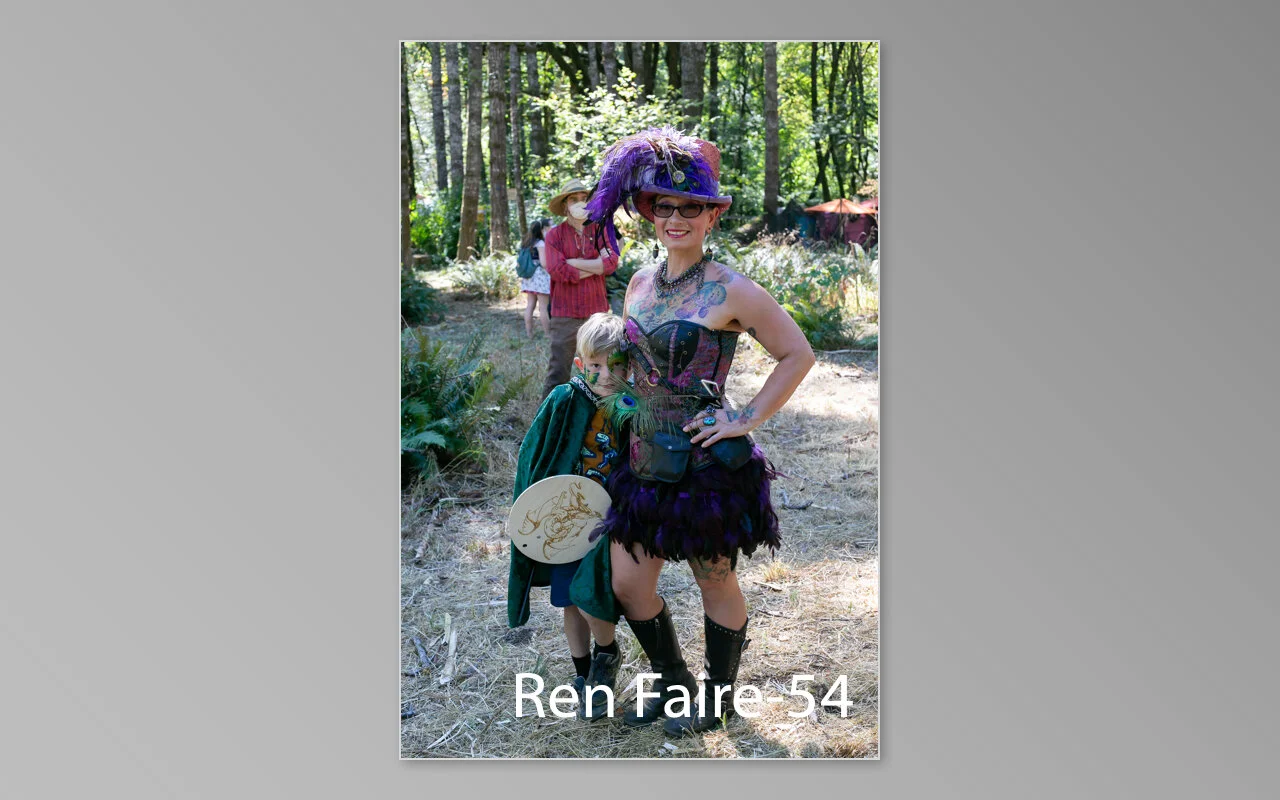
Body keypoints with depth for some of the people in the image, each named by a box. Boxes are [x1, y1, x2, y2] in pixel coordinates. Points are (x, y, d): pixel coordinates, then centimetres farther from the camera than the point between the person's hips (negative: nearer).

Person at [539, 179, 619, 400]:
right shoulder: (554, 235, 0)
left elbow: (612, 263, -7)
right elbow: (556, 270, -14)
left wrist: (573, 263, -10)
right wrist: (596, 265, -8)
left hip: (597, 312, 3)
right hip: (565, 314, -3)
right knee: (557, 373, -2)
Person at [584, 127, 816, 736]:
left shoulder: (731, 292, -13)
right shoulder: (641, 283, 6)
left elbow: (798, 354, -6)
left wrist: (747, 419, -10)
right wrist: (621, 428, 16)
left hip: (708, 462, -6)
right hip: (646, 458, 6)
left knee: (715, 582, 10)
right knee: (628, 582, 9)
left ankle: (718, 698, 33)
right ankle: (673, 685, 34)